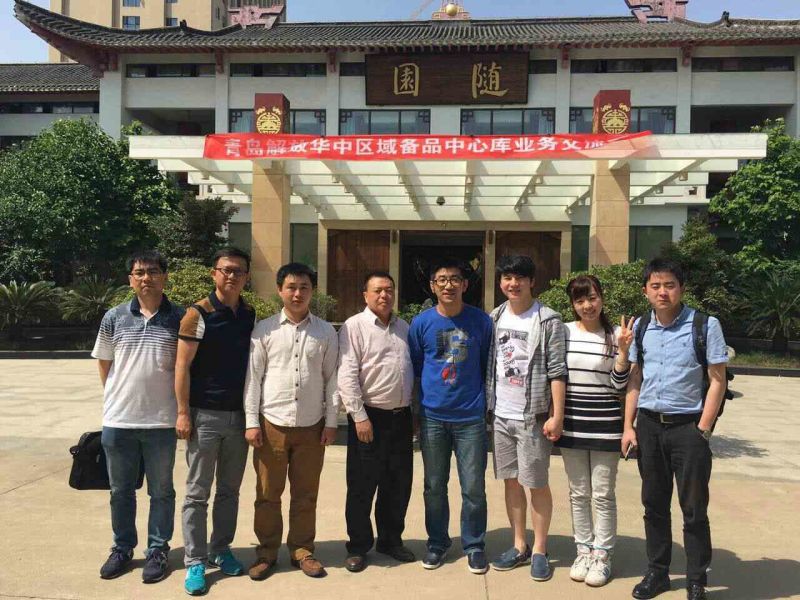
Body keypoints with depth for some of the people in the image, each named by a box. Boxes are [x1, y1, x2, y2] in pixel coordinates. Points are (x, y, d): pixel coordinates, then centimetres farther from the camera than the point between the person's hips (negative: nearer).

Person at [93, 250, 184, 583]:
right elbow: (104, 363, 12)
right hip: (117, 420, 2)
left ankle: (158, 550, 25)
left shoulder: (180, 318, -3)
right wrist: (117, 398, 9)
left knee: (161, 491, 10)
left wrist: (181, 407, 1)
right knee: (121, 490, 15)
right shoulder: (114, 317, 2)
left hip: (162, 421, -2)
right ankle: (122, 548, 32)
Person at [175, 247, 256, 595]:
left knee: (229, 490, 14)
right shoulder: (198, 314, -7)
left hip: (239, 415, 5)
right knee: (197, 492, 4)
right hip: (205, 415, -4)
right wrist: (183, 412, -13)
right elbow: (182, 366, -8)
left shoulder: (251, 315, 7)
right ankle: (195, 561, 13)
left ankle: (220, 549, 28)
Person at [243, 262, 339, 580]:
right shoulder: (264, 329, 0)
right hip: (272, 424, -1)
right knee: (268, 494, 8)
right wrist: (251, 422, -4)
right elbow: (253, 377, 0)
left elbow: (331, 379, 5)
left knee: (306, 494, 10)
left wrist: (331, 422, 1)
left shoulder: (326, 331, 3)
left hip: (311, 426, 1)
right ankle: (267, 552, 24)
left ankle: (302, 550, 25)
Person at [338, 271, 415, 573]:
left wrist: (414, 411, 13)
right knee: (362, 485, 4)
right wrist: (360, 417, -15)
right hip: (369, 416, -5)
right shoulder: (354, 326, -6)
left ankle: (390, 539, 30)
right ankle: (358, 546, 19)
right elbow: (347, 376, -12)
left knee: (398, 483, 13)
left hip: (401, 416, 6)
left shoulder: (404, 327, 12)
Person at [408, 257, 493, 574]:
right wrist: (416, 409, 8)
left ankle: (475, 545, 24)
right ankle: (437, 543, 29)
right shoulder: (421, 323, -1)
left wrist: (486, 404, 8)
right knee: (434, 487, 12)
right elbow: (414, 368, 8)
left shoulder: (481, 321, -2)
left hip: (471, 417, -1)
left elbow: (487, 367, 8)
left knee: (474, 488, 4)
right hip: (432, 417, 1)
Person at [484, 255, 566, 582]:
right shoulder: (495, 318, 7)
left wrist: (557, 416, -15)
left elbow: (557, 371, -11)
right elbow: (489, 365, 11)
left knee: (537, 484, 4)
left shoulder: (548, 320, -9)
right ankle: (519, 546, 27)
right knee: (511, 481, 13)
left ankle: (539, 551, 19)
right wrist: (487, 407, 9)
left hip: (533, 417, -5)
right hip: (501, 415, 5)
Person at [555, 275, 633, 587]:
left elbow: (619, 385, -5)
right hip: (571, 425, 2)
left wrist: (623, 350, -18)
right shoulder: (563, 332, 0)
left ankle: (602, 555, 20)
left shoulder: (615, 335, -5)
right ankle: (583, 550, 27)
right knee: (578, 493, 13)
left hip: (605, 426, -2)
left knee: (603, 494, 7)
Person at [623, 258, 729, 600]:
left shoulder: (705, 325, -8)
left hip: (688, 426, -4)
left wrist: (702, 431, -10)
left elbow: (717, 380, -6)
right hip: (648, 425, 4)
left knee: (694, 508, 6)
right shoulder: (640, 328, 5)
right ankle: (657, 572, 29)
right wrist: (628, 427, 5)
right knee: (654, 504, 14)